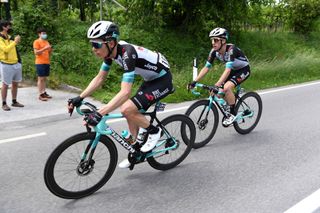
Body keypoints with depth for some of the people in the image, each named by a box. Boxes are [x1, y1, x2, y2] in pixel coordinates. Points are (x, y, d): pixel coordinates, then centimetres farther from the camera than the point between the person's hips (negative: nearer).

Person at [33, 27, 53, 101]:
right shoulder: (36, 42, -3)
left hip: (47, 62, 7)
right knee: (40, 79, -5)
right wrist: (44, 48, -19)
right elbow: (36, 52, -12)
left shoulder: (46, 42, 17)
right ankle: (40, 95, -4)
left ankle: (44, 93, 13)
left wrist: (50, 49, 1)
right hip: (40, 63, -7)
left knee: (44, 78, 9)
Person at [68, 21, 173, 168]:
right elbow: (99, 78, 2)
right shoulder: (111, 51, -7)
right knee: (131, 114, 7)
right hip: (151, 79, 9)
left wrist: (99, 114, -46)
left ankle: (154, 132, 3)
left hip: (163, 80, -9)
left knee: (127, 109, -21)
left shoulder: (127, 53, -33)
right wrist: (79, 98, -6)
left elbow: (125, 92, -41)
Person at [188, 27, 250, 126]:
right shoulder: (214, 51, -14)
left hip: (243, 70, -7)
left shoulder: (231, 49, -33)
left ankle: (233, 114, -12)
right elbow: (206, 68, -13)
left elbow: (228, 70, -42)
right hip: (233, 70, 7)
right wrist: (194, 81, -22)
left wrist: (217, 85, -53)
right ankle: (229, 112, 18)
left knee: (226, 87, -29)